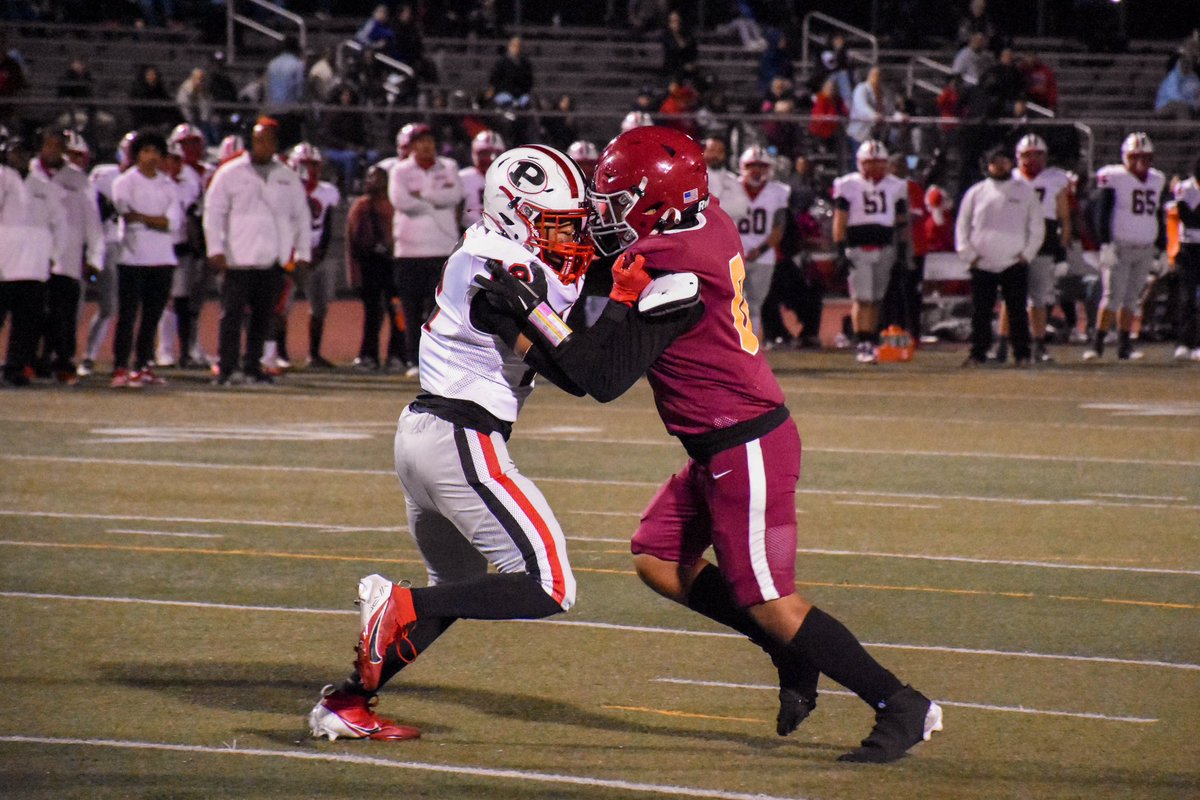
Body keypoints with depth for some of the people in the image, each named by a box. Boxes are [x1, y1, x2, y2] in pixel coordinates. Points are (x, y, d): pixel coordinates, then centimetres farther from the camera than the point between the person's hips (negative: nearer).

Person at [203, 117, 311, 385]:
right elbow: (213, 212, 0)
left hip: (273, 259, 4)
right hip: (239, 259, -4)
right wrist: (215, 249, -8)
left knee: (263, 315, 6)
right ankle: (228, 368, -6)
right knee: (233, 314, -7)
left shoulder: (288, 178, 13)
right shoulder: (230, 173, 3)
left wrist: (303, 252, 10)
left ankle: (252, 366, 13)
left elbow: (302, 217, 17)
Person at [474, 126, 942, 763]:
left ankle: (901, 706, -1)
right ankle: (793, 658, 19)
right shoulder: (710, 228, 3)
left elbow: (603, 378, -21)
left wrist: (533, 315, -18)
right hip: (725, 448, 10)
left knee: (770, 603, -5)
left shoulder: (662, 271, -23)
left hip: (745, 451, -10)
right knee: (658, 559, 16)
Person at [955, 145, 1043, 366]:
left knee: (1017, 312, -1)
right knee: (980, 313, 2)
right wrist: (968, 254, 1)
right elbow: (962, 226, 10)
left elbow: (1037, 228, 8)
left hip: (1014, 263, -1)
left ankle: (1022, 354, 4)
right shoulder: (976, 192, 8)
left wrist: (1026, 254, -1)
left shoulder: (1025, 192, 6)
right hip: (983, 265, 1)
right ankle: (977, 353, 8)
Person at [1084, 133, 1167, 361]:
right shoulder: (1113, 178, -7)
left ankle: (1124, 346, 10)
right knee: (1113, 296, -9)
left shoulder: (1157, 181, 13)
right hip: (1120, 247, -6)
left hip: (1146, 249, 6)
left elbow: (1159, 218, 19)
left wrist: (1160, 248, 16)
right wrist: (1106, 243, -17)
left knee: (1131, 299, 7)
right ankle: (1097, 344, -4)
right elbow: (1103, 213, -10)